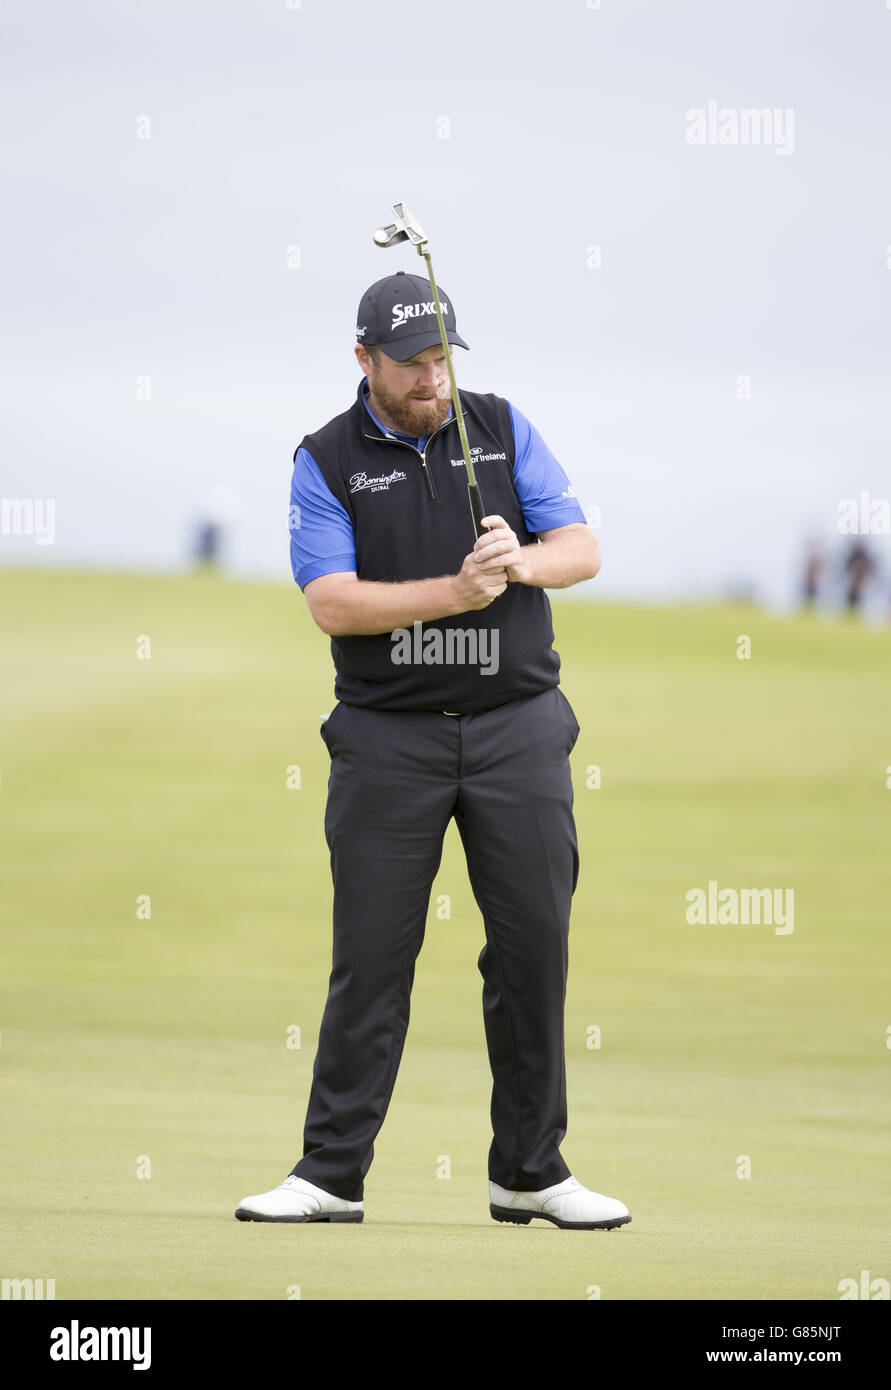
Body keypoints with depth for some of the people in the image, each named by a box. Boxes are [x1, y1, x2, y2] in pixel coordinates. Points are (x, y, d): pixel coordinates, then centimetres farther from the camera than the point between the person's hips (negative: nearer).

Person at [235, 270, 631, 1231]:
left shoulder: (504, 430, 7)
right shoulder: (326, 461, 0)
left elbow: (582, 551, 2)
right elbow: (331, 602, -12)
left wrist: (523, 562, -19)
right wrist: (455, 592, -22)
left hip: (517, 728, 2)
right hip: (388, 738, -2)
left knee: (534, 944, 1)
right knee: (371, 953, -3)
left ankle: (529, 1171, 11)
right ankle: (331, 1174, 2)